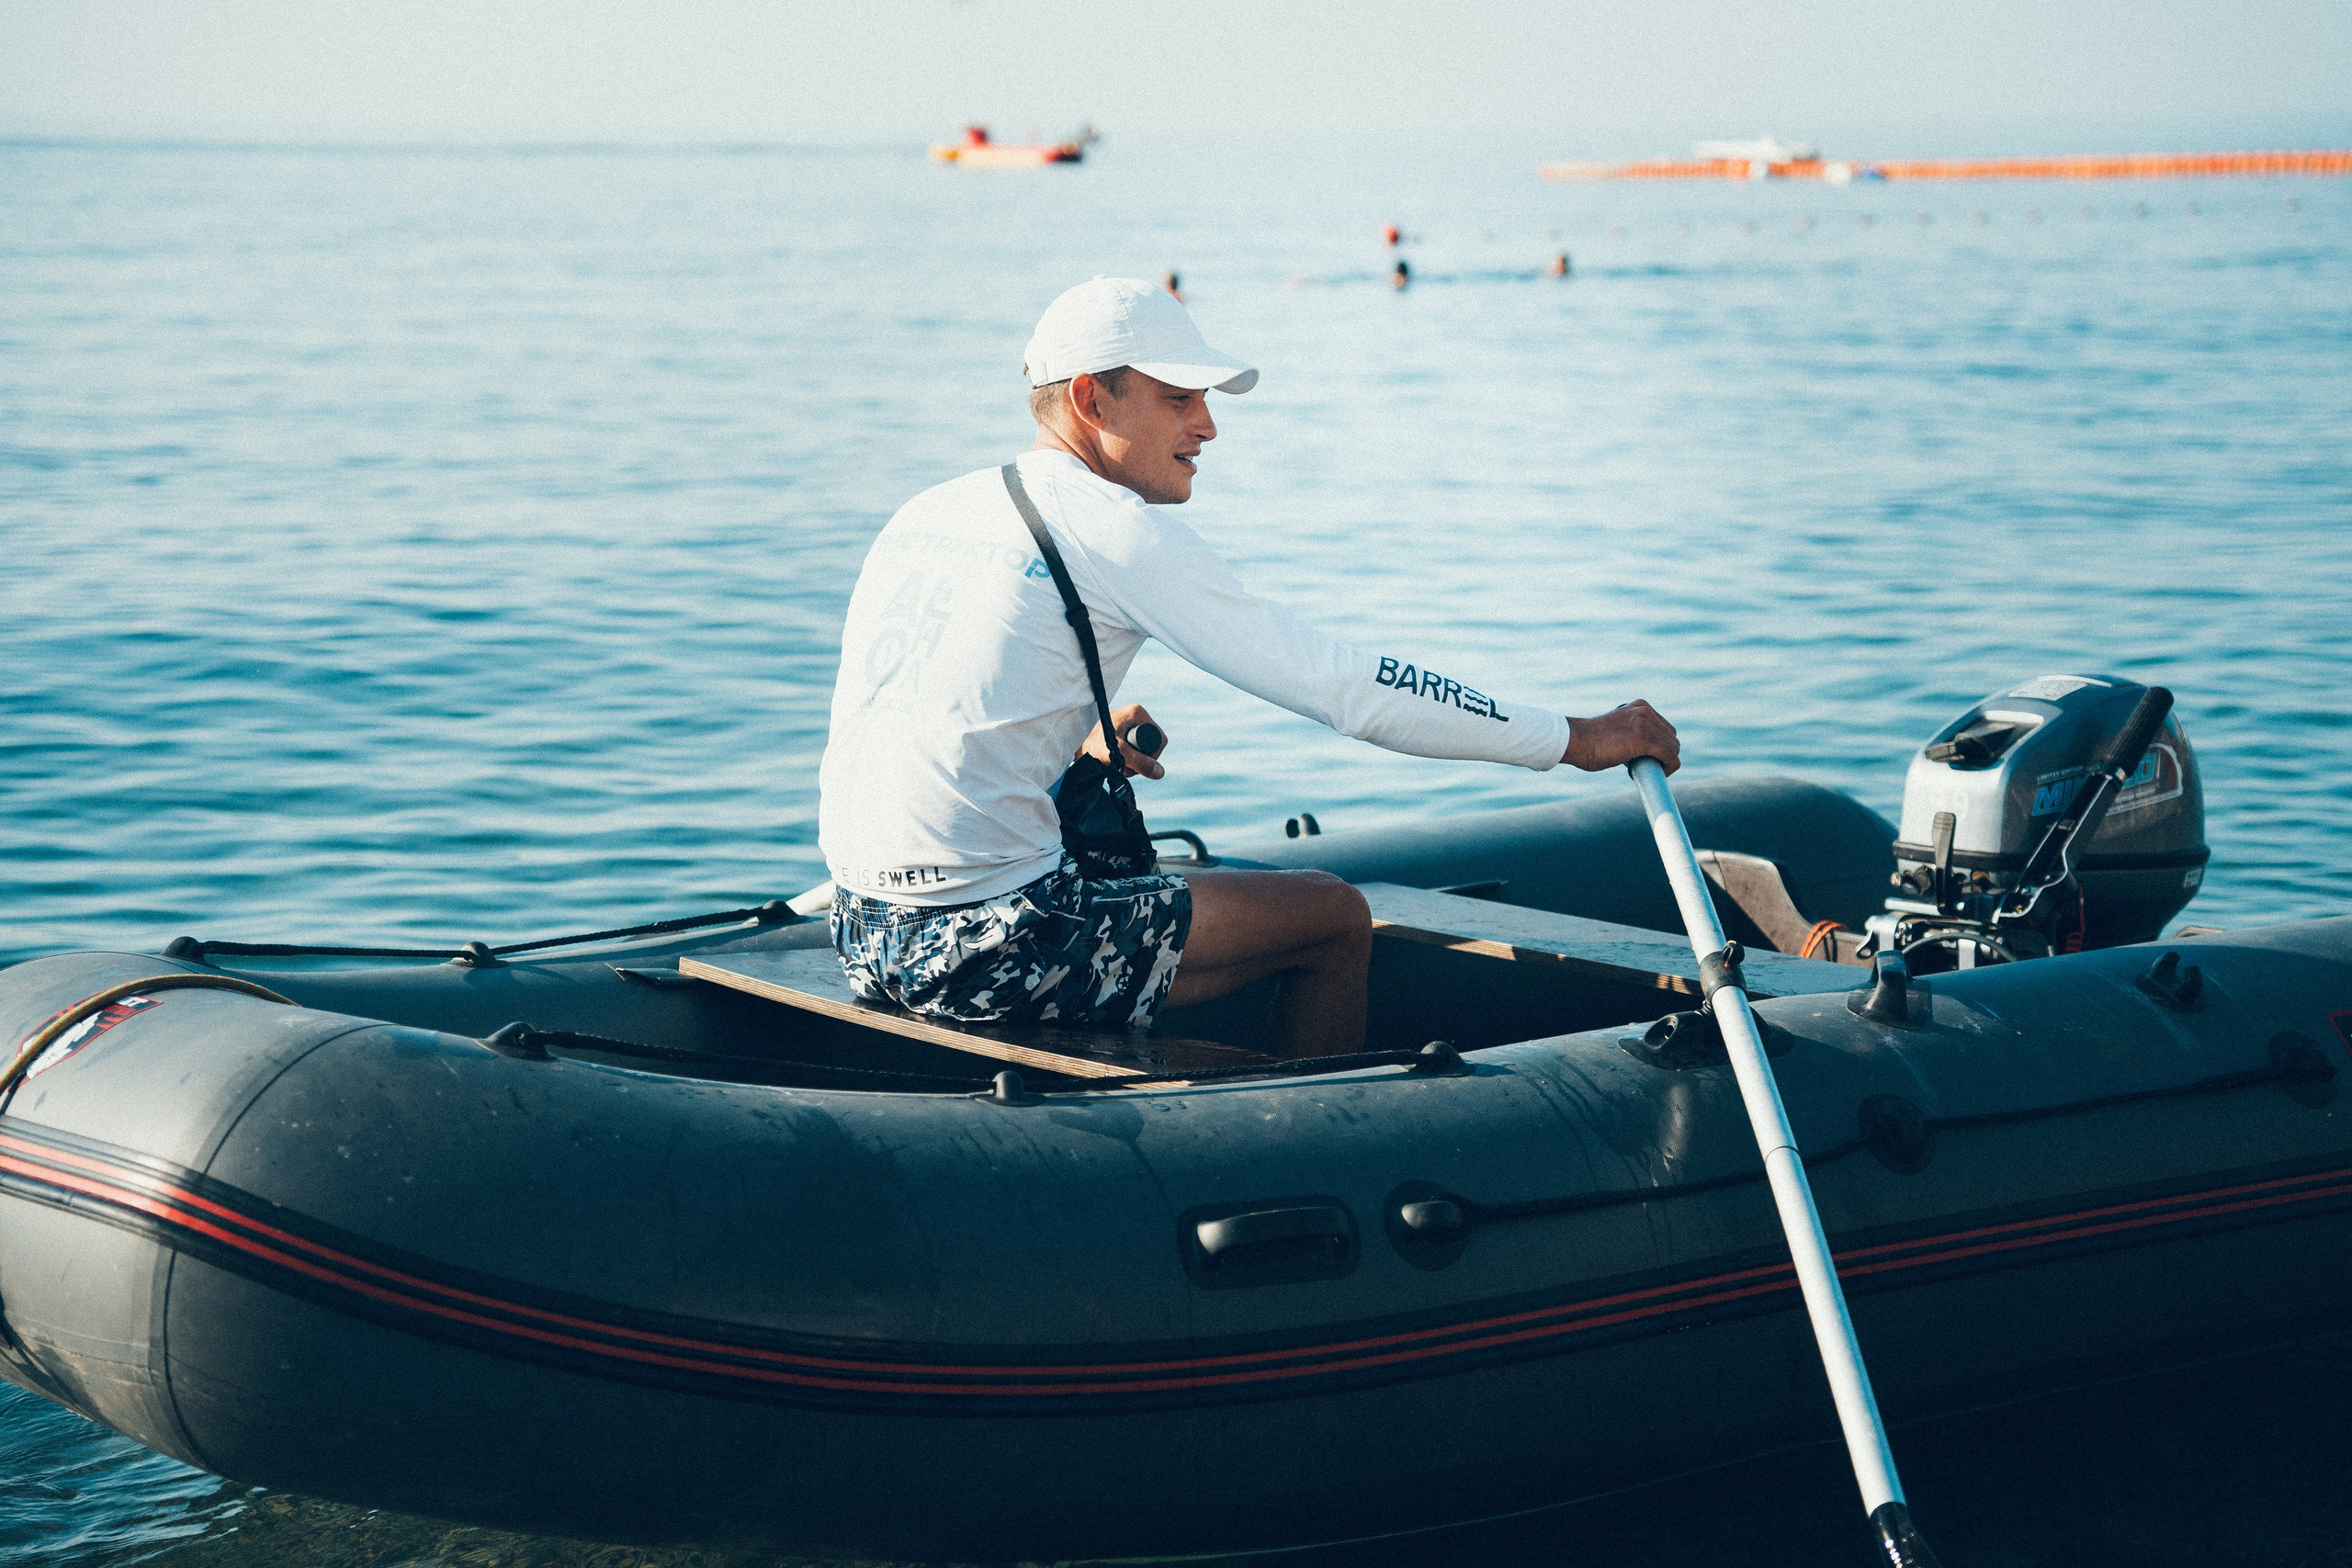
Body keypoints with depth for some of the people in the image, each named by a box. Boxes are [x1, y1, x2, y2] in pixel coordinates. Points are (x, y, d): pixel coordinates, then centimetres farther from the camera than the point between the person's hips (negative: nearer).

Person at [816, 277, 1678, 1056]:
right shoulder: (1119, 531, -9)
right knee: (1334, 916, 6)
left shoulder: (924, 513, 13)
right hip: (989, 955, -8)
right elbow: (1346, 685, -9)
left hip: (865, 935, 8)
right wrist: (1574, 740, -2)